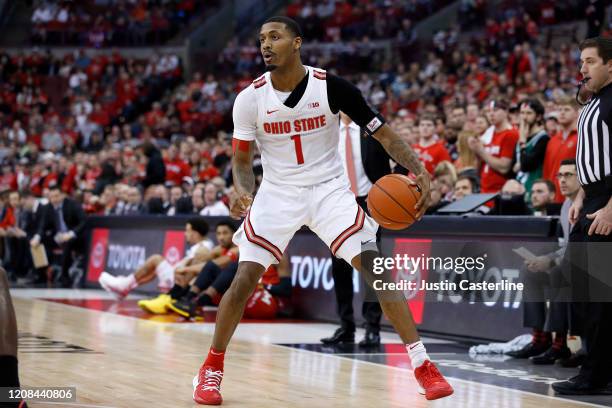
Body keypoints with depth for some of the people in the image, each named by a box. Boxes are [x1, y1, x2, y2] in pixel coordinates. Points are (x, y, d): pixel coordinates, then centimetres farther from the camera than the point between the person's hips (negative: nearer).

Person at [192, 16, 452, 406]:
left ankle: (423, 366, -9)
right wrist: (243, 191, -23)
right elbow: (242, 159, 0)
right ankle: (212, 368, 11)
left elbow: (383, 133, -9)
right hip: (278, 193, 1)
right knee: (245, 279, -9)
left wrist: (419, 170, -25)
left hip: (330, 189, -1)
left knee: (376, 268, -15)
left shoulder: (332, 87, -14)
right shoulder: (251, 98, -9)